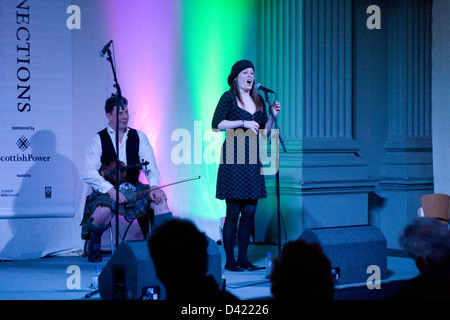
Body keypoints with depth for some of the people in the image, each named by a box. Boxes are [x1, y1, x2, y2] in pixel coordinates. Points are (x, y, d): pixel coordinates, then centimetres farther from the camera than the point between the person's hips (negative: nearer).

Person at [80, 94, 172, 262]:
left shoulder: (139, 137, 10)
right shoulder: (98, 140, 0)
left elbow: (150, 165, 1)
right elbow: (88, 173, -10)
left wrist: (154, 186, -19)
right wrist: (110, 190, -22)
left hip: (134, 187, 3)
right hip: (107, 189, -3)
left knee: (160, 200, -25)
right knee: (103, 212, -34)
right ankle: (94, 241, 0)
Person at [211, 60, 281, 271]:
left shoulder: (258, 100, 16)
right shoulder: (229, 97, -2)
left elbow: (265, 132, 18)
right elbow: (216, 124, -12)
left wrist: (272, 116, 2)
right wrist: (243, 123, -14)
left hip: (252, 160, 6)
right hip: (233, 159, -6)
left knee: (250, 211, 4)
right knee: (233, 212, -5)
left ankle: (243, 258, 13)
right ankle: (230, 260, 0)